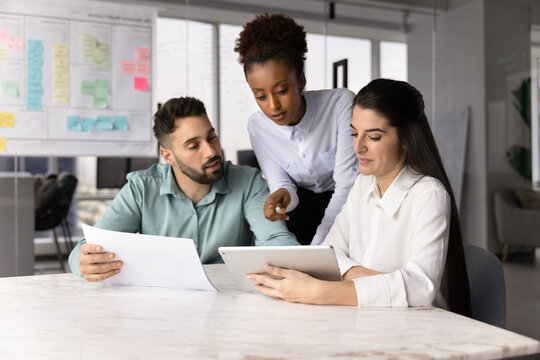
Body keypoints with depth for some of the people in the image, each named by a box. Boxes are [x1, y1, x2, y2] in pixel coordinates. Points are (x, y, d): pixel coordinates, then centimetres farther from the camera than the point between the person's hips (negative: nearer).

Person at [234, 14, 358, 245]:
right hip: (304, 208, 3)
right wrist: (283, 196, -36)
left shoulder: (342, 104, -22)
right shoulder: (257, 126, -10)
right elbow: (280, 183, -9)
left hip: (348, 207, -2)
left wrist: (316, 250, -31)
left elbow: (346, 184, -24)